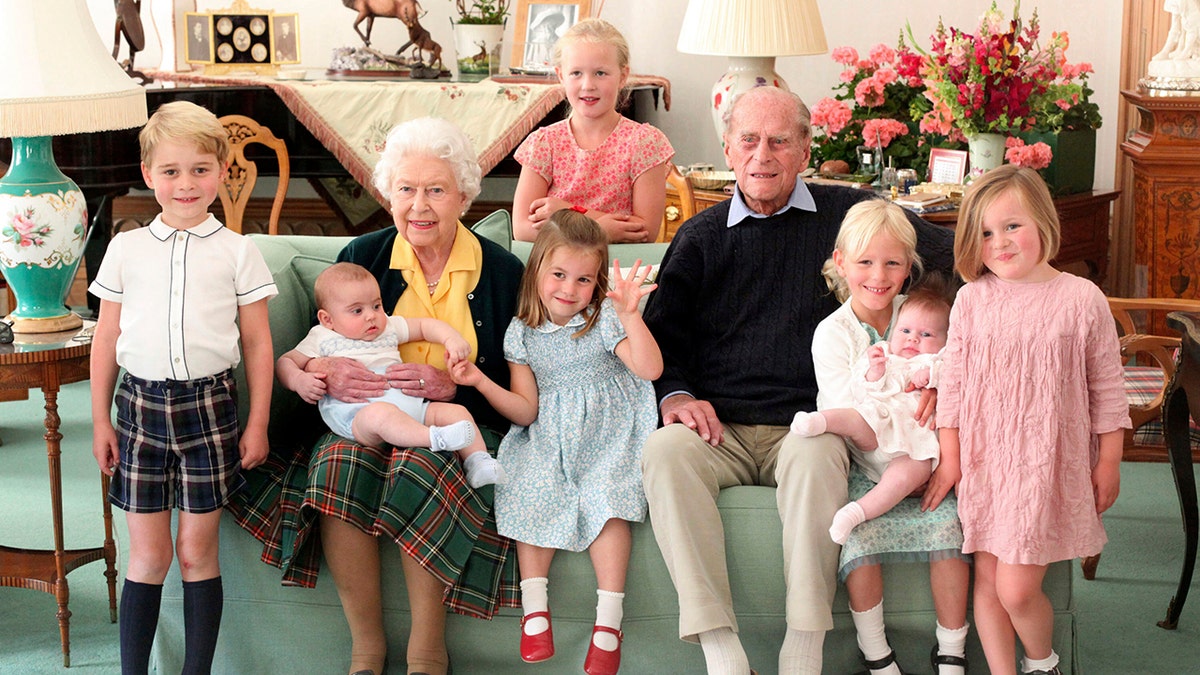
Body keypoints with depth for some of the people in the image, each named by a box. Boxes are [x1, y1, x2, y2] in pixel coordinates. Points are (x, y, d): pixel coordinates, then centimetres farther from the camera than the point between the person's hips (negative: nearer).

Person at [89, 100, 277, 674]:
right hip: (141, 404, 1)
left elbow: (257, 343, 4)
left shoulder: (236, 252, 2)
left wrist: (256, 425, 1)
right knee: (148, 554, 3)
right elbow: (106, 339, 10)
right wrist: (100, 420, 7)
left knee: (198, 550, 5)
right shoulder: (126, 248, 6)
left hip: (209, 403, -1)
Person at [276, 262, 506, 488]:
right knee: (381, 413, -41)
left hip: (409, 405, 6)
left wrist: (452, 339, 9)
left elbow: (425, 326, 30)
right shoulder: (322, 339, 15)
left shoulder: (388, 327, 26)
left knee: (456, 411, -8)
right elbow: (285, 362, 15)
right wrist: (299, 380, -9)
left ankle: (478, 462, -13)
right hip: (355, 415, -6)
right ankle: (435, 438, -51)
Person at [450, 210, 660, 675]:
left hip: (606, 435, -3)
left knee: (605, 498, -26)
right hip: (548, 439, 3)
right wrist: (481, 382, -11)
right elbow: (526, 411, 3)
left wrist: (629, 314, -33)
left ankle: (609, 619, -25)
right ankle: (534, 607, -16)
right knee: (532, 492, -23)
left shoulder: (605, 320, -5)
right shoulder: (523, 332, 4)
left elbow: (650, 368, -21)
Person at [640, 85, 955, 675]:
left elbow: (954, 255, 7)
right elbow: (660, 333, 16)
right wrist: (673, 395, -5)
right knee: (663, 451, -31)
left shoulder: (845, 213, 10)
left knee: (815, 456, -37)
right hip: (720, 427, 2)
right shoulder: (700, 237, 16)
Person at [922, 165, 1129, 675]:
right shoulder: (971, 299, 1)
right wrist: (949, 458, 5)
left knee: (1017, 588, -7)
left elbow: (1107, 387, 2)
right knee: (987, 579, 6)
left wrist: (1109, 462, 4)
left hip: (1047, 462, -3)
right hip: (982, 460, 3)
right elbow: (953, 381, 6)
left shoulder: (1081, 299, -5)